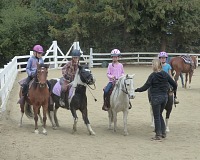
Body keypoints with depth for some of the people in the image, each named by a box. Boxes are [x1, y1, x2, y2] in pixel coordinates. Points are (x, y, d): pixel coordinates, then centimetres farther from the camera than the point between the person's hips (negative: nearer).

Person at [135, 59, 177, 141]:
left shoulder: (152, 75, -13)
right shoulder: (165, 74, 1)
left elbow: (145, 87, -14)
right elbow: (174, 84, 5)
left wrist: (136, 90, -1)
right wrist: (174, 89, 25)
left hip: (156, 97, -6)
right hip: (165, 96, 6)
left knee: (157, 116, 4)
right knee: (160, 114, 22)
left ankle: (158, 135, 7)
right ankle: (163, 132, 21)